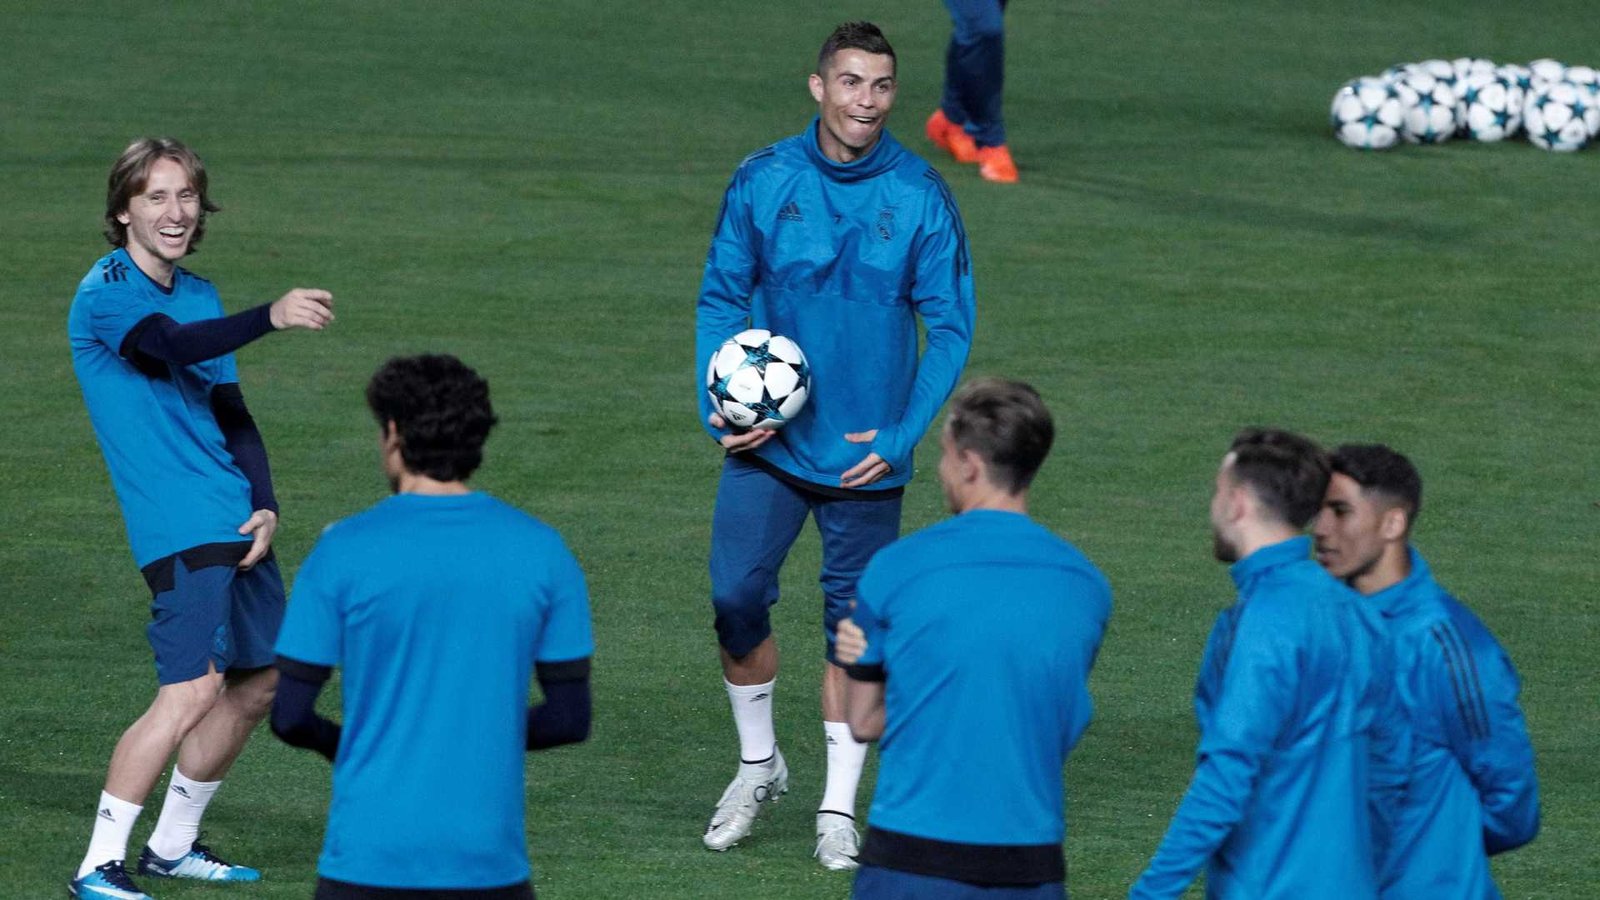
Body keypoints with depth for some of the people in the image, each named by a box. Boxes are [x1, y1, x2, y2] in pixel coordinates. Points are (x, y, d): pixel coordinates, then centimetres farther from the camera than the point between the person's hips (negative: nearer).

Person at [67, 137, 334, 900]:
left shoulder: (198, 295, 15)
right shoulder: (107, 291, -11)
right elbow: (171, 345, -31)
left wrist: (264, 507, 3)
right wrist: (271, 316, -46)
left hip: (236, 522, 8)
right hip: (176, 526, -8)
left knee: (256, 684, 13)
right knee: (191, 691, -17)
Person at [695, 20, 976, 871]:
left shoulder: (921, 196, -7)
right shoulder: (764, 181, -5)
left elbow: (949, 326, -2)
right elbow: (720, 299, 4)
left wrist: (903, 434, -11)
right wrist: (718, 405, -9)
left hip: (867, 451, -1)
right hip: (768, 443, 1)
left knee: (854, 623, 4)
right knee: (735, 598, -7)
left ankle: (839, 807, 15)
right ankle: (758, 763, 18)